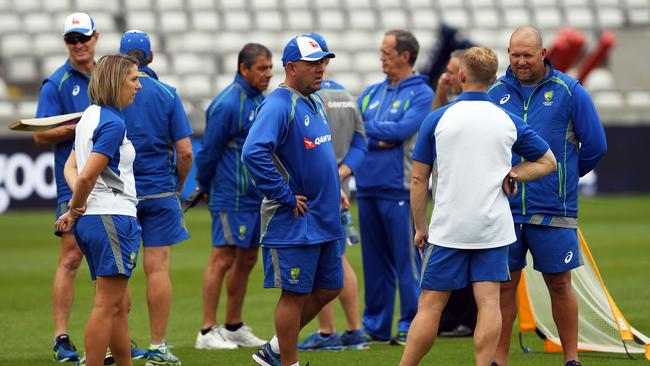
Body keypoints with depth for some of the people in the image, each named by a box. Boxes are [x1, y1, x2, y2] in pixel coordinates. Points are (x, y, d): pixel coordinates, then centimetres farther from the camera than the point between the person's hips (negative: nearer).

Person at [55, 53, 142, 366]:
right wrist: (75, 210, -3)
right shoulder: (113, 123, -15)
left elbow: (71, 168, 14)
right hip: (112, 218, -9)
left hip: (91, 220, 9)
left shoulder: (91, 116, 14)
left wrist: (76, 209, -2)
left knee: (120, 305, 14)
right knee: (107, 305, -6)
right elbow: (87, 176, -20)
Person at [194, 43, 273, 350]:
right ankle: (208, 332, -5)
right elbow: (209, 151, -11)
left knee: (247, 260, 12)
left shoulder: (260, 100, 11)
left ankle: (234, 327, 21)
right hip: (232, 198, -8)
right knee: (223, 259, -7)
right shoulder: (227, 104, -16)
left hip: (257, 195, 8)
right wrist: (205, 186, 1)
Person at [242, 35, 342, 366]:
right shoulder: (278, 106, -17)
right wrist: (285, 197, -24)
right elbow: (254, 153, -30)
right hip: (293, 223, -9)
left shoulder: (315, 103, 13)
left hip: (325, 219, 9)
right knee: (295, 294, -2)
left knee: (329, 287, 15)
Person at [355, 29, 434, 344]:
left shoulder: (421, 94, -3)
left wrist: (368, 129, -4)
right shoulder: (372, 93, 15)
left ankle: (411, 327, 0)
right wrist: (381, 139, -12)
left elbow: (402, 130, -16)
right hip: (367, 187, 6)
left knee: (406, 261, -4)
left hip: (399, 189, -6)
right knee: (375, 262, 11)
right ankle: (375, 326, 18)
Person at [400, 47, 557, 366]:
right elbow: (547, 162, 15)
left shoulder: (437, 119, -3)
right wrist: (510, 175, 7)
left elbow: (418, 179, 0)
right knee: (489, 303, -1)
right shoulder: (509, 122, 3)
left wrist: (420, 228, 9)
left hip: (447, 230, -1)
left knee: (430, 306, 3)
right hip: (494, 229, 1)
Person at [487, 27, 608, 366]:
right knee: (504, 284, 5)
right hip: (505, 207, 2)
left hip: (553, 209, -2)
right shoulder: (496, 92, 5)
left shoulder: (569, 92, -2)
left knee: (559, 284, 3)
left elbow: (595, 145, 4)